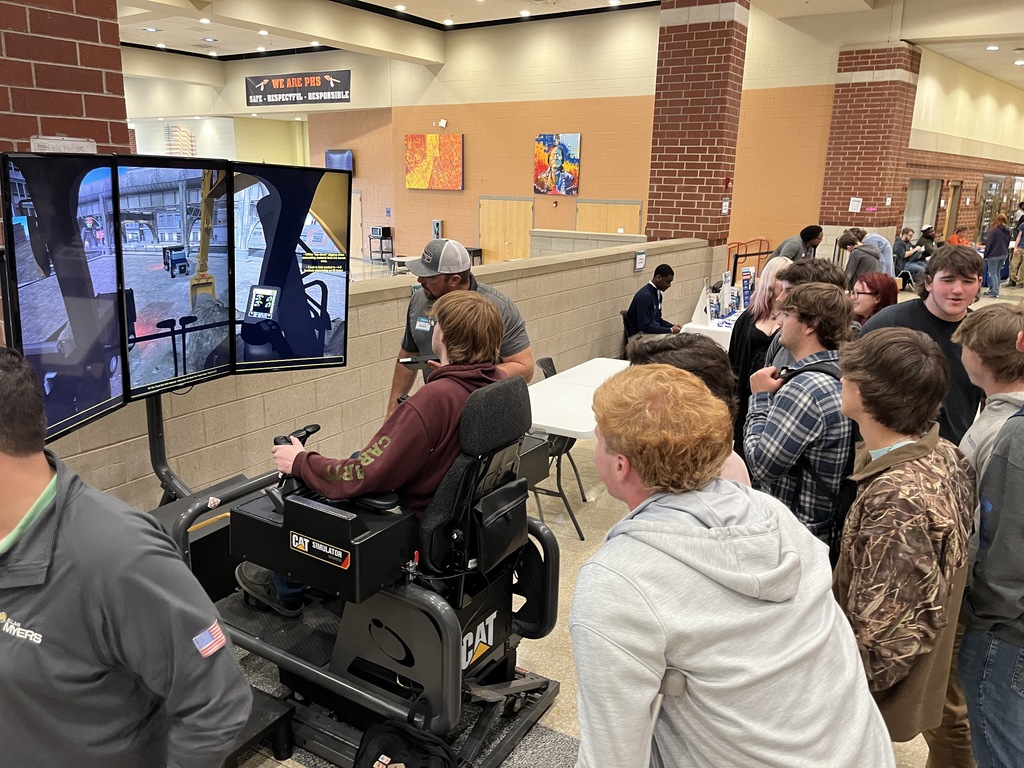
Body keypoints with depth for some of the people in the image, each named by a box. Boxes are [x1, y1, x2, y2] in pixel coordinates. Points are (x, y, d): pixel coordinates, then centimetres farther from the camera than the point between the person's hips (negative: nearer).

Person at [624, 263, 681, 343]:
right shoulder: (644, 296, -21)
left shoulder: (657, 293, 8)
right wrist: (670, 330, -20)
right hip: (639, 335, -9)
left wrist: (672, 327, 0)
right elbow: (645, 326, -24)